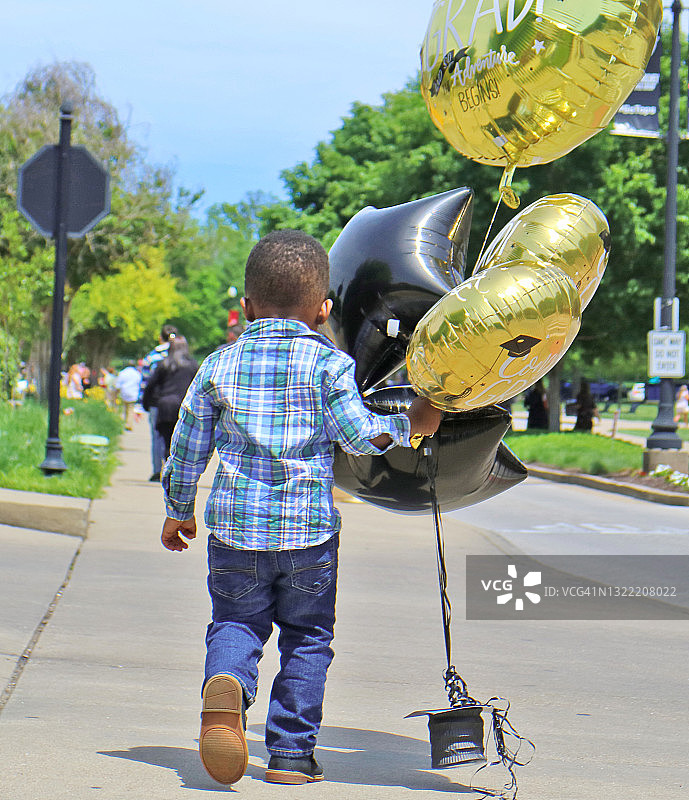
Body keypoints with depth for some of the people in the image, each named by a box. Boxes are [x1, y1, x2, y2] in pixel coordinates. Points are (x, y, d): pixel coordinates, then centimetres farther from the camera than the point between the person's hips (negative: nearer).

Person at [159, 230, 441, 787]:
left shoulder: (220, 365, 6)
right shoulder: (328, 363, -2)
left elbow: (187, 448, 10)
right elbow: (359, 434, -12)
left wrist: (179, 511, 23)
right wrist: (410, 423, 5)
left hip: (235, 525, 1)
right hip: (309, 530, -1)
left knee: (235, 622, 14)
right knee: (307, 637, 12)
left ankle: (226, 683, -19)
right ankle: (292, 753, 11)